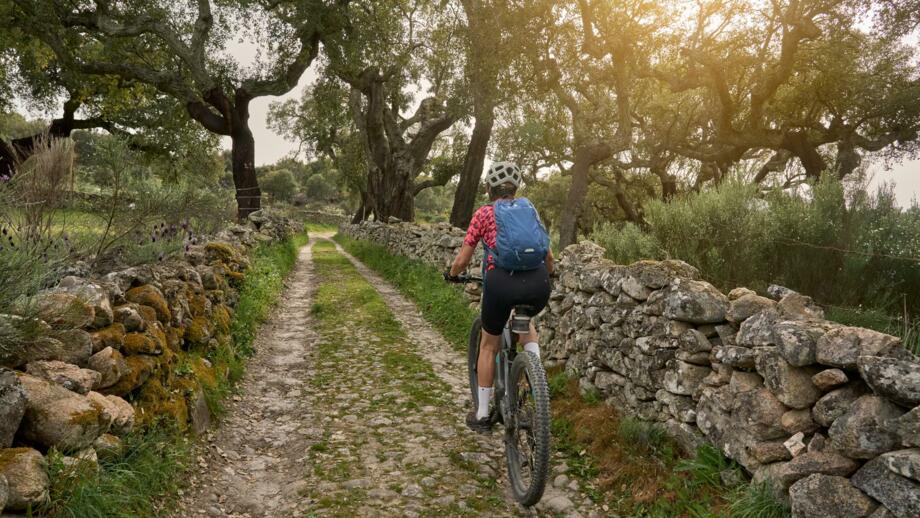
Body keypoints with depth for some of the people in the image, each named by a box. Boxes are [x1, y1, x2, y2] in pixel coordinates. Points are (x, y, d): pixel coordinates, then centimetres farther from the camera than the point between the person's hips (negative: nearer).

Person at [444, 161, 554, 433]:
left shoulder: (484, 213, 10)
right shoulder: (530, 209, 19)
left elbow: (462, 261, 10)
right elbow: (549, 257, 21)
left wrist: (451, 274, 31)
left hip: (502, 281, -3)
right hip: (538, 284, 3)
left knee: (488, 346, 19)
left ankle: (481, 414, 27)